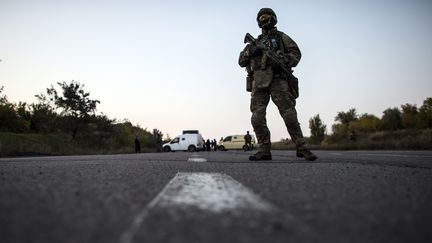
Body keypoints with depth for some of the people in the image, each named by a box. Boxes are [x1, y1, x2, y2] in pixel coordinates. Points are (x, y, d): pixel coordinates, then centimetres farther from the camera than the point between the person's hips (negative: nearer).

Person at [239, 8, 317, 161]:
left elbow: (296, 52, 8)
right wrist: (250, 52, 1)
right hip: (259, 82, 4)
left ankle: (301, 148, -8)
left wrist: (284, 61, -11)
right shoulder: (255, 42, 27)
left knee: (289, 114, -13)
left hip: (277, 79, -3)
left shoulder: (281, 37, 19)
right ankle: (264, 151, -4)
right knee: (257, 117, -8)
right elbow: (241, 61, 21)